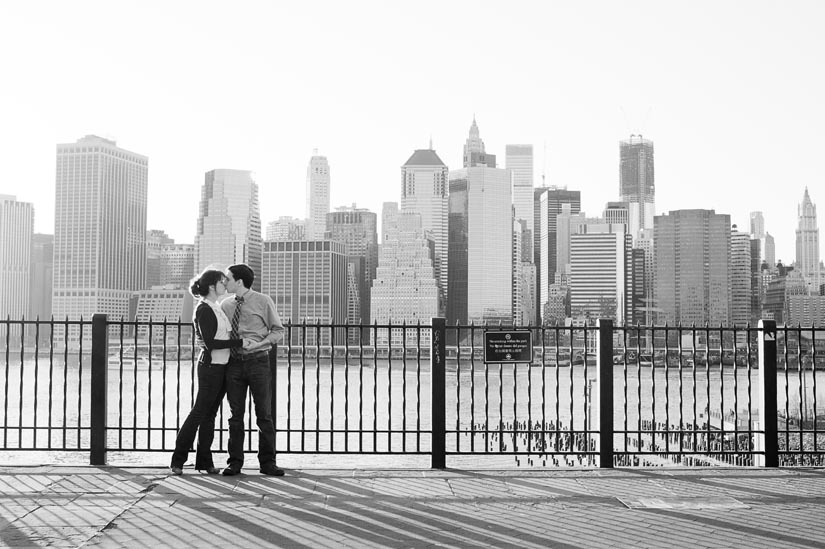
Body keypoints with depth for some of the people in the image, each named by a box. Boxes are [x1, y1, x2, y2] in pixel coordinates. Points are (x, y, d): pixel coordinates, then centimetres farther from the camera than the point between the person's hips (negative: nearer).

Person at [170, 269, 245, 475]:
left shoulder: (217, 308, 13)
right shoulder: (203, 310, -13)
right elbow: (210, 343, -19)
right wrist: (240, 342, -18)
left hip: (223, 366, 8)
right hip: (210, 366, -8)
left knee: (210, 414, 10)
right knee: (199, 412, -3)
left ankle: (204, 461, 15)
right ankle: (178, 460, 4)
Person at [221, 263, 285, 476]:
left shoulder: (263, 301, -1)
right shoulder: (225, 305, 10)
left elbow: (278, 330, 2)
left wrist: (258, 344, -12)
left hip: (258, 361, -3)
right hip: (234, 362, 3)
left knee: (264, 414, 0)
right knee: (236, 414, 5)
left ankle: (267, 462, 7)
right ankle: (234, 462, 13)